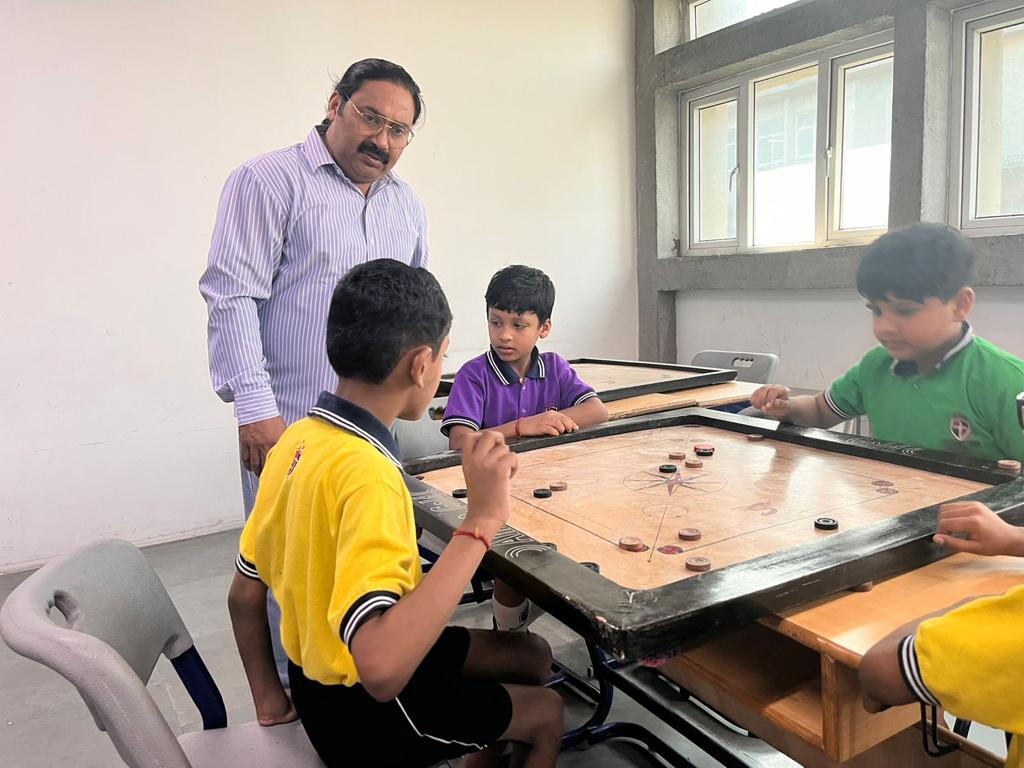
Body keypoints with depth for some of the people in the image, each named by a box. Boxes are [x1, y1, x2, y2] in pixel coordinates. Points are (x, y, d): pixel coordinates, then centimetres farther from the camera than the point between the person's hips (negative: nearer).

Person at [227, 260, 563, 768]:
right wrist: (480, 523, -41)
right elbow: (382, 669, -44)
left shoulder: (295, 440, -7)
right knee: (546, 711, 16)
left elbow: (244, 595, 2)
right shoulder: (366, 473, -33)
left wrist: (270, 700, 12)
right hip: (364, 714, -7)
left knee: (532, 656, 20)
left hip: (318, 674, 7)